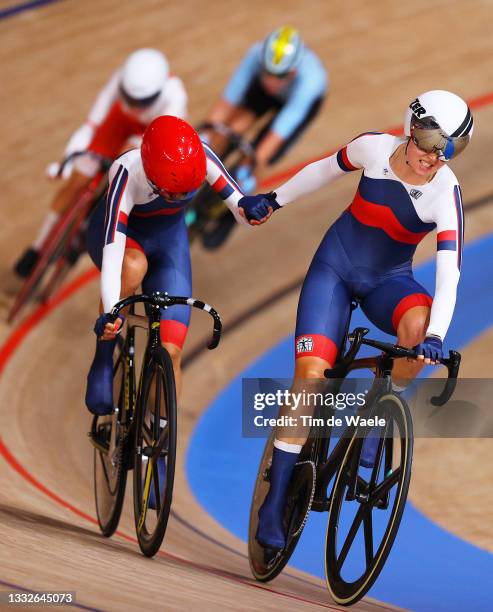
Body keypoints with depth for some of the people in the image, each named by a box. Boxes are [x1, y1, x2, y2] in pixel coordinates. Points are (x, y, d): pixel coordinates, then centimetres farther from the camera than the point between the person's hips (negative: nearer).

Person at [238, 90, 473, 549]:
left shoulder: (445, 192, -20)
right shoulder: (374, 148, -15)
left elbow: (449, 272, -29)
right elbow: (326, 170, 7)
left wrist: (435, 336, -41)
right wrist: (273, 201, 16)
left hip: (387, 281, -1)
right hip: (335, 265, 1)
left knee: (419, 326, -36)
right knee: (311, 372, -16)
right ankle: (275, 500, -7)